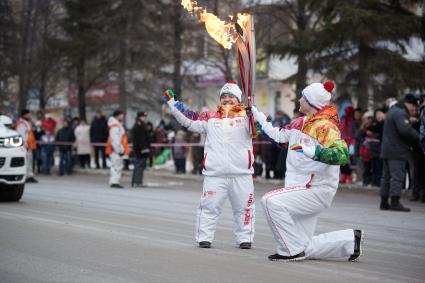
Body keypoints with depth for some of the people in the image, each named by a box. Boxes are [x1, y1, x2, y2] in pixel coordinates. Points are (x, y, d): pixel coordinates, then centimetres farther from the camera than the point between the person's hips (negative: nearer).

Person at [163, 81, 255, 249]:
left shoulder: (246, 116, 3)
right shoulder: (210, 118, 10)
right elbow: (189, 121, 10)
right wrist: (172, 103, 7)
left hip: (241, 173, -1)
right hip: (214, 174, 1)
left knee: (244, 207, 8)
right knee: (209, 206, 4)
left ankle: (245, 238, 21)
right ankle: (204, 238, 14)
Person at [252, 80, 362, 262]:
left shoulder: (325, 126, -16)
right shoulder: (300, 123, 10)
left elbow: (342, 155, -28)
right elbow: (279, 136, 23)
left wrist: (315, 152, -41)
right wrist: (259, 117, 25)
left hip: (317, 190, -9)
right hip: (301, 189, 9)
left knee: (271, 201, -26)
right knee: (306, 248, 9)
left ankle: (292, 251, -15)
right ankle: (351, 239, 24)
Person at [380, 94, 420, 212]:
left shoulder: (393, 111, 22)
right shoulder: (400, 113, -13)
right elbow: (406, 130, -25)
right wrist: (418, 137, -11)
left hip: (387, 150, 10)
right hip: (397, 151, -10)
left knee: (386, 176, 11)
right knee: (397, 176, -10)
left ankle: (384, 202, 14)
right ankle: (395, 202, -13)